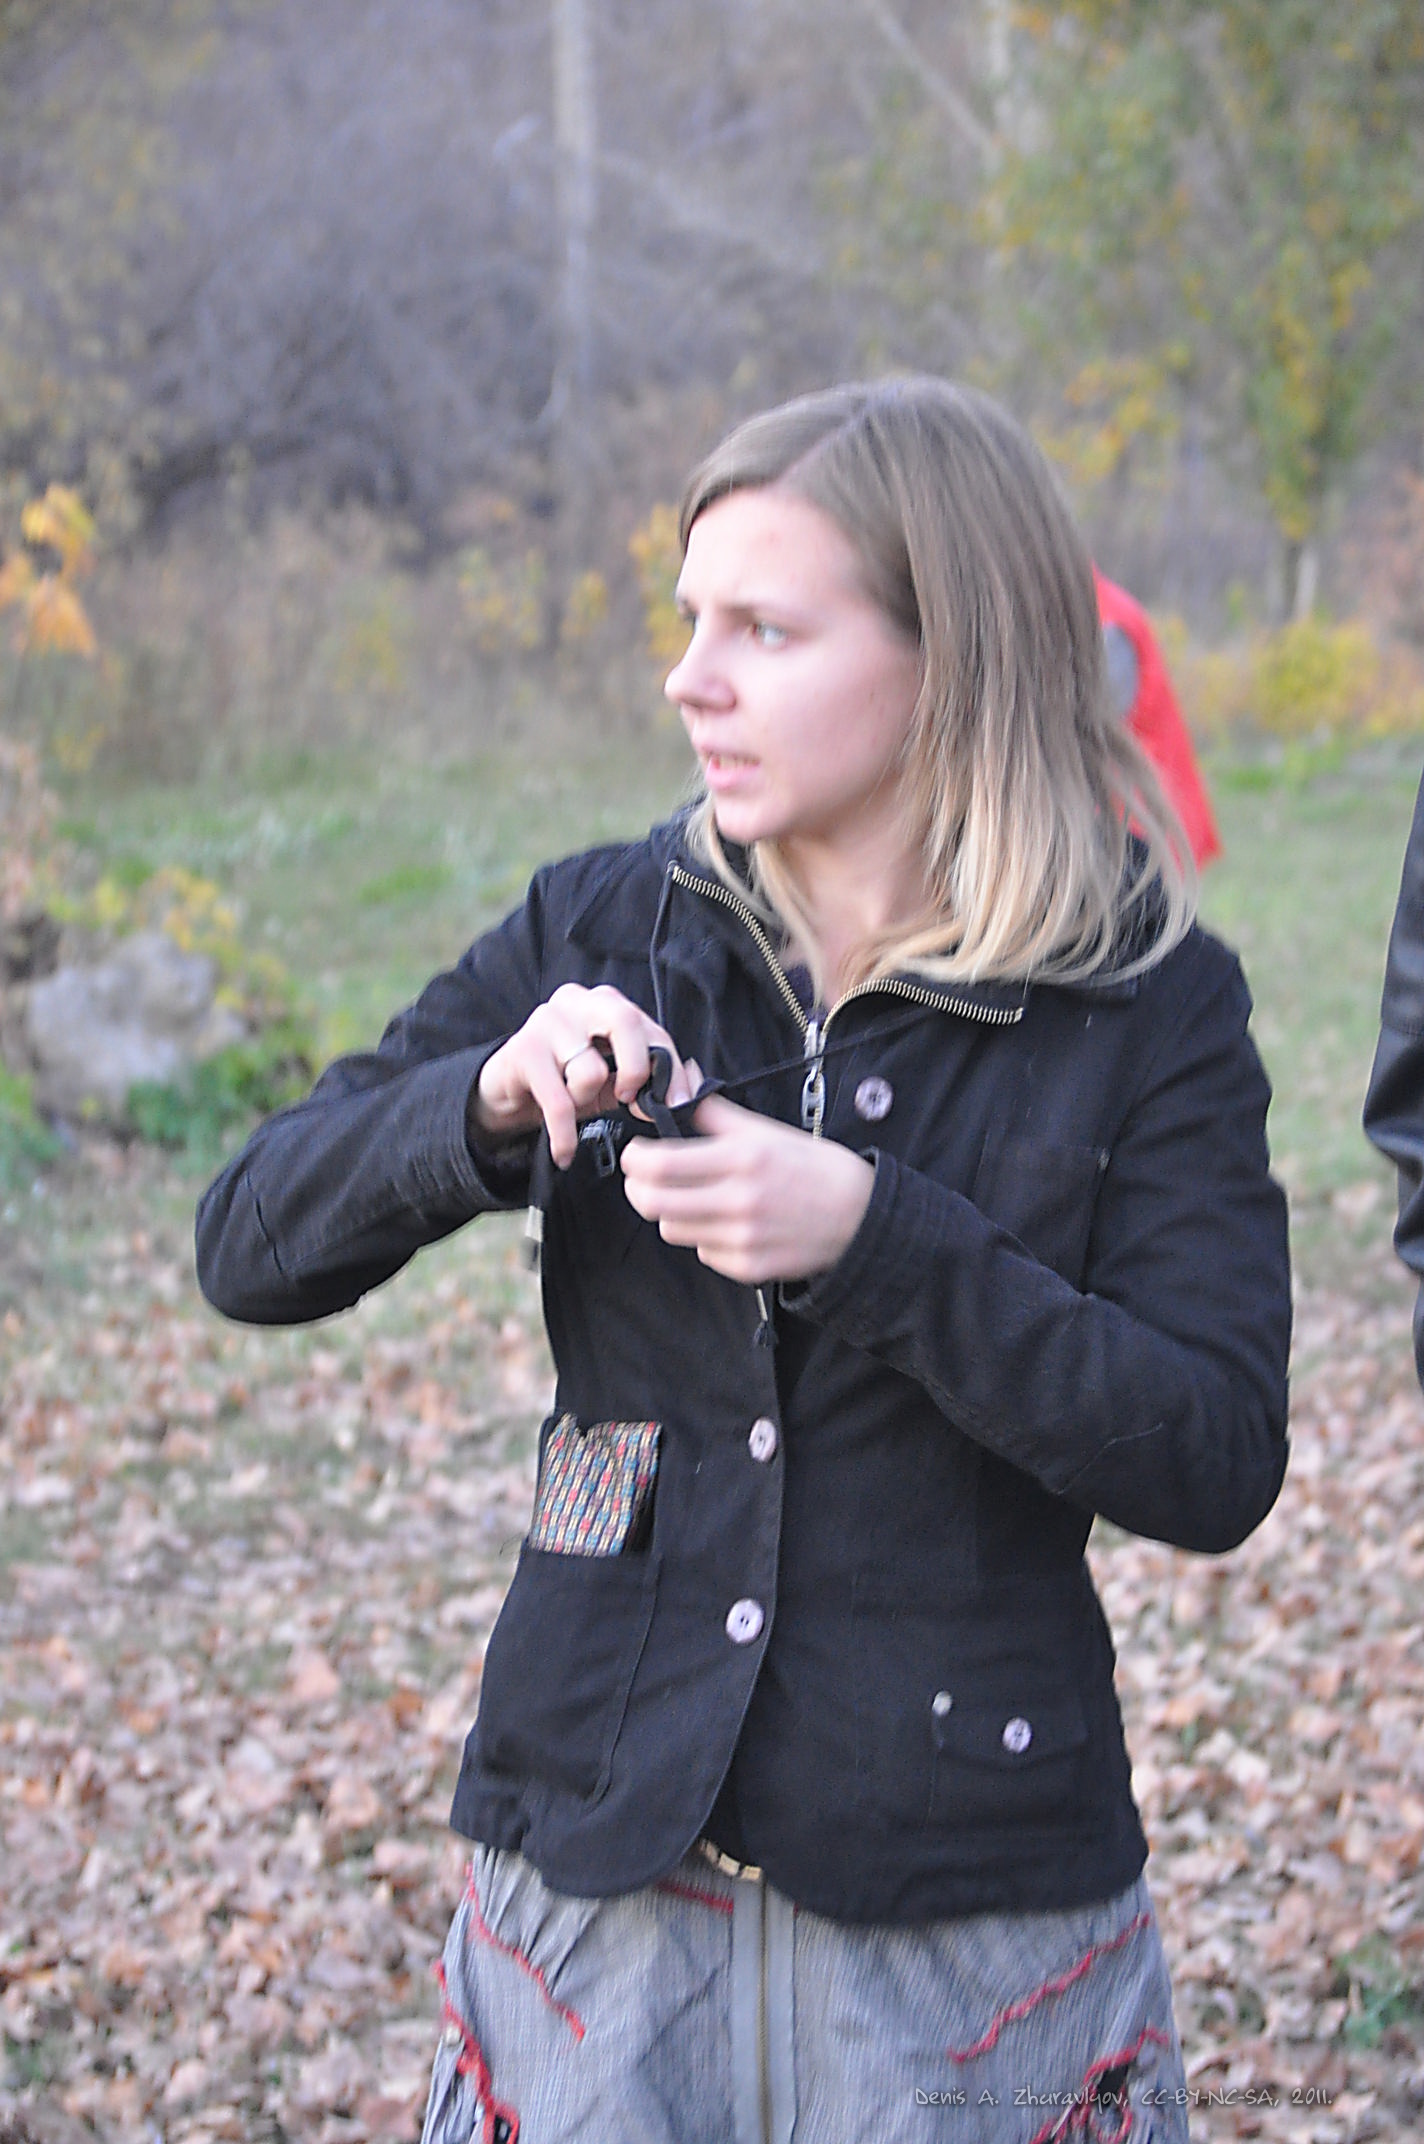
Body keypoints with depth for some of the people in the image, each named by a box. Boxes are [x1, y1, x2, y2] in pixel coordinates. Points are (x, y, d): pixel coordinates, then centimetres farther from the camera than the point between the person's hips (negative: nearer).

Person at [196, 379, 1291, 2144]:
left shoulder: (1147, 1007, -7)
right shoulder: (599, 936, 0)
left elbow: (1216, 1464, -14)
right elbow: (250, 1250, 0)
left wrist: (881, 1243, -25)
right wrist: (491, 1106, -19)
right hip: (602, 1861, 2)